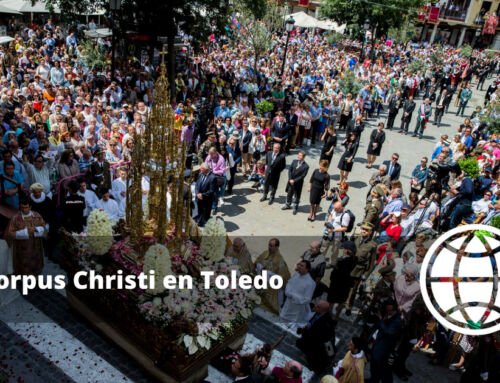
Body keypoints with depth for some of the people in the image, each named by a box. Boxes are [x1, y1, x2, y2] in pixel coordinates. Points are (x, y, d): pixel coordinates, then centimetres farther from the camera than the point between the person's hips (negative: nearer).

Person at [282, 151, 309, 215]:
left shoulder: (306, 166, -16)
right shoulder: (294, 161, -2)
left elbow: (303, 176, -17)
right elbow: (290, 170, -2)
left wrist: (294, 181, -19)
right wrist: (290, 179, -12)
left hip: (298, 183, -4)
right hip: (291, 181, 4)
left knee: (296, 196, 11)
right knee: (289, 194, 20)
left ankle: (295, 208, 29)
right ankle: (288, 205, 41)